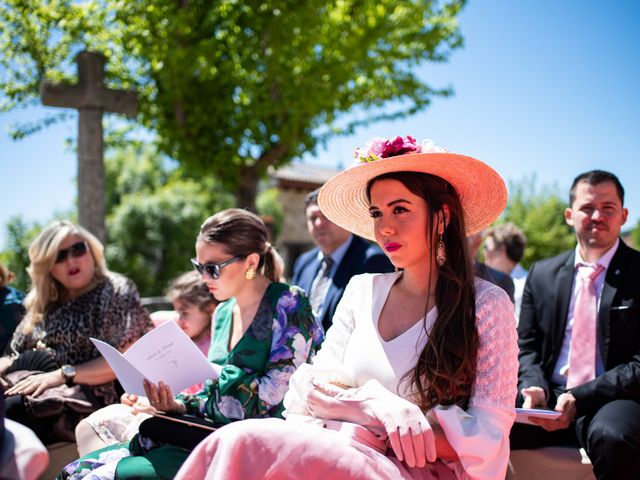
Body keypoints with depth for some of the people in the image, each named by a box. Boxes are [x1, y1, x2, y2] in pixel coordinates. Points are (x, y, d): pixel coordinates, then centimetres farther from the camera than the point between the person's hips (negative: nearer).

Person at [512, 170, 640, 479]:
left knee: (612, 436, -37)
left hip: (613, 400, -2)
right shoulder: (542, 274, 14)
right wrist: (534, 387, -7)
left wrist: (579, 399, -16)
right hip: (548, 398, 3)